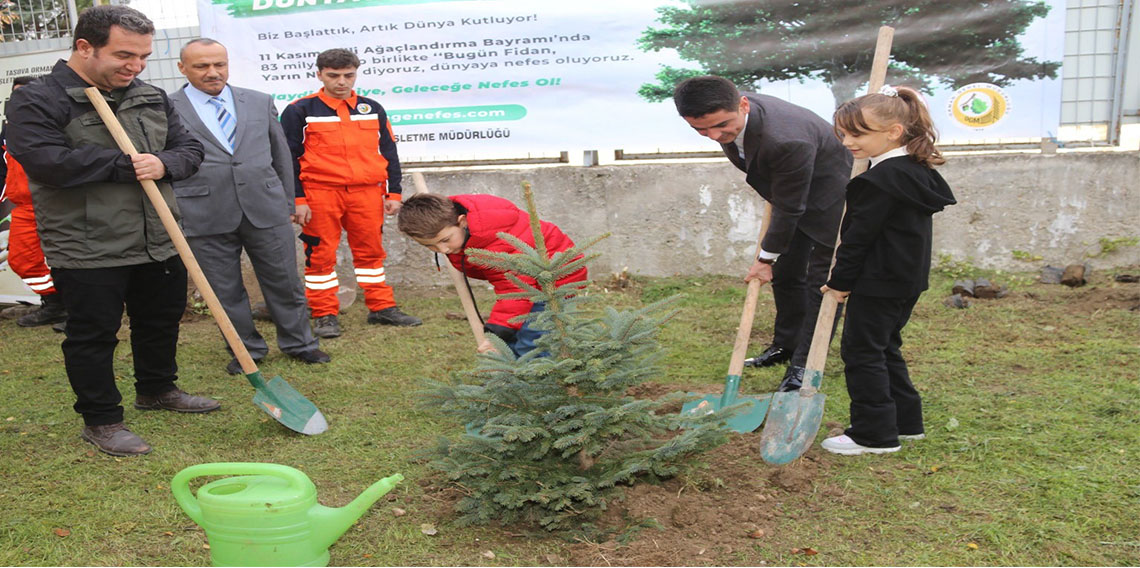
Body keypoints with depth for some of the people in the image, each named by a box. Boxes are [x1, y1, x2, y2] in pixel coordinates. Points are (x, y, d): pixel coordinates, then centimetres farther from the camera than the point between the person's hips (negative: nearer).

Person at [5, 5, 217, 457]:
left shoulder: (152, 98, 10)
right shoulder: (37, 101, -10)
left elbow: (189, 148, 9)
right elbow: (46, 162, -23)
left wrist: (163, 164, -15)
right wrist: (127, 165, -17)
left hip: (159, 243, 6)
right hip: (87, 249, -6)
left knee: (161, 321, 20)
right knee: (93, 335, 4)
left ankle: (157, 390, 42)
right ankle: (101, 420, 19)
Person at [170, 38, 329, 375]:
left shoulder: (260, 103, 11)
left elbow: (281, 155, 17)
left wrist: (289, 202, 19)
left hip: (266, 209, 2)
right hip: (206, 217, -2)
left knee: (284, 281, 8)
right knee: (225, 290, 8)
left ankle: (298, 343, 25)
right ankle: (247, 350, 24)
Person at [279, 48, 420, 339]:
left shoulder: (372, 109, 12)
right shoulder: (300, 111, 2)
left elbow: (389, 153, 16)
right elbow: (289, 159, 1)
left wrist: (394, 194, 9)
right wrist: (297, 200, -6)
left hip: (367, 193, 3)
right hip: (320, 194, -3)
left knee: (371, 250, 9)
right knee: (321, 255, 1)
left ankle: (382, 307, 20)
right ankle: (324, 315, 11)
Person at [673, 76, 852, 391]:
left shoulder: (787, 140, -42)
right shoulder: (726, 113, -16)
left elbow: (789, 208, -28)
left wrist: (766, 258, -15)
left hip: (830, 197, -8)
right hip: (790, 194, 8)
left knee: (822, 280, -4)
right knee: (785, 274, 16)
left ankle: (804, 364, 5)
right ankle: (785, 346, 32)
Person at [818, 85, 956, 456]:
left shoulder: (881, 179, -20)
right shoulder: (916, 172, 10)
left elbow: (861, 234, -18)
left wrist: (840, 280, -9)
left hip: (878, 282, -10)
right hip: (908, 279, 10)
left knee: (862, 351, -1)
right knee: (884, 348, 20)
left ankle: (875, 434, 4)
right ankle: (906, 421, 28)